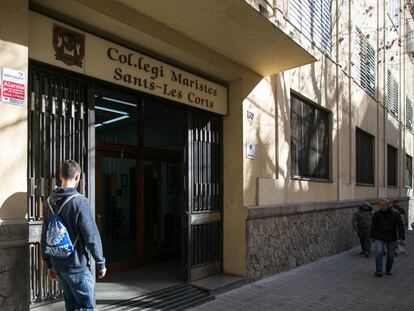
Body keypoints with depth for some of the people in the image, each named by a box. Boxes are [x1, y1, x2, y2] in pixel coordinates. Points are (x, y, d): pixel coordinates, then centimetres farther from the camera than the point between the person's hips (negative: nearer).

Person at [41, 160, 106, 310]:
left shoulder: (49, 201, 4)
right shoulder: (79, 201, -17)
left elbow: (45, 236, 10)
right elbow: (91, 236, -18)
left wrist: (49, 264, 18)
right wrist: (101, 263, -7)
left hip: (57, 264, 7)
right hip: (77, 265, -7)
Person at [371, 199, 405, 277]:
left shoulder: (395, 214, -8)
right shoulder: (376, 214, -4)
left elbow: (400, 226, -8)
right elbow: (373, 226, 5)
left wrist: (401, 238, -16)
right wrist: (373, 237, 9)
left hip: (391, 238, 0)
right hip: (379, 238, 0)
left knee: (391, 255, 7)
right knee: (379, 253, -13)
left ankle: (388, 270, 25)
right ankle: (379, 271, -10)